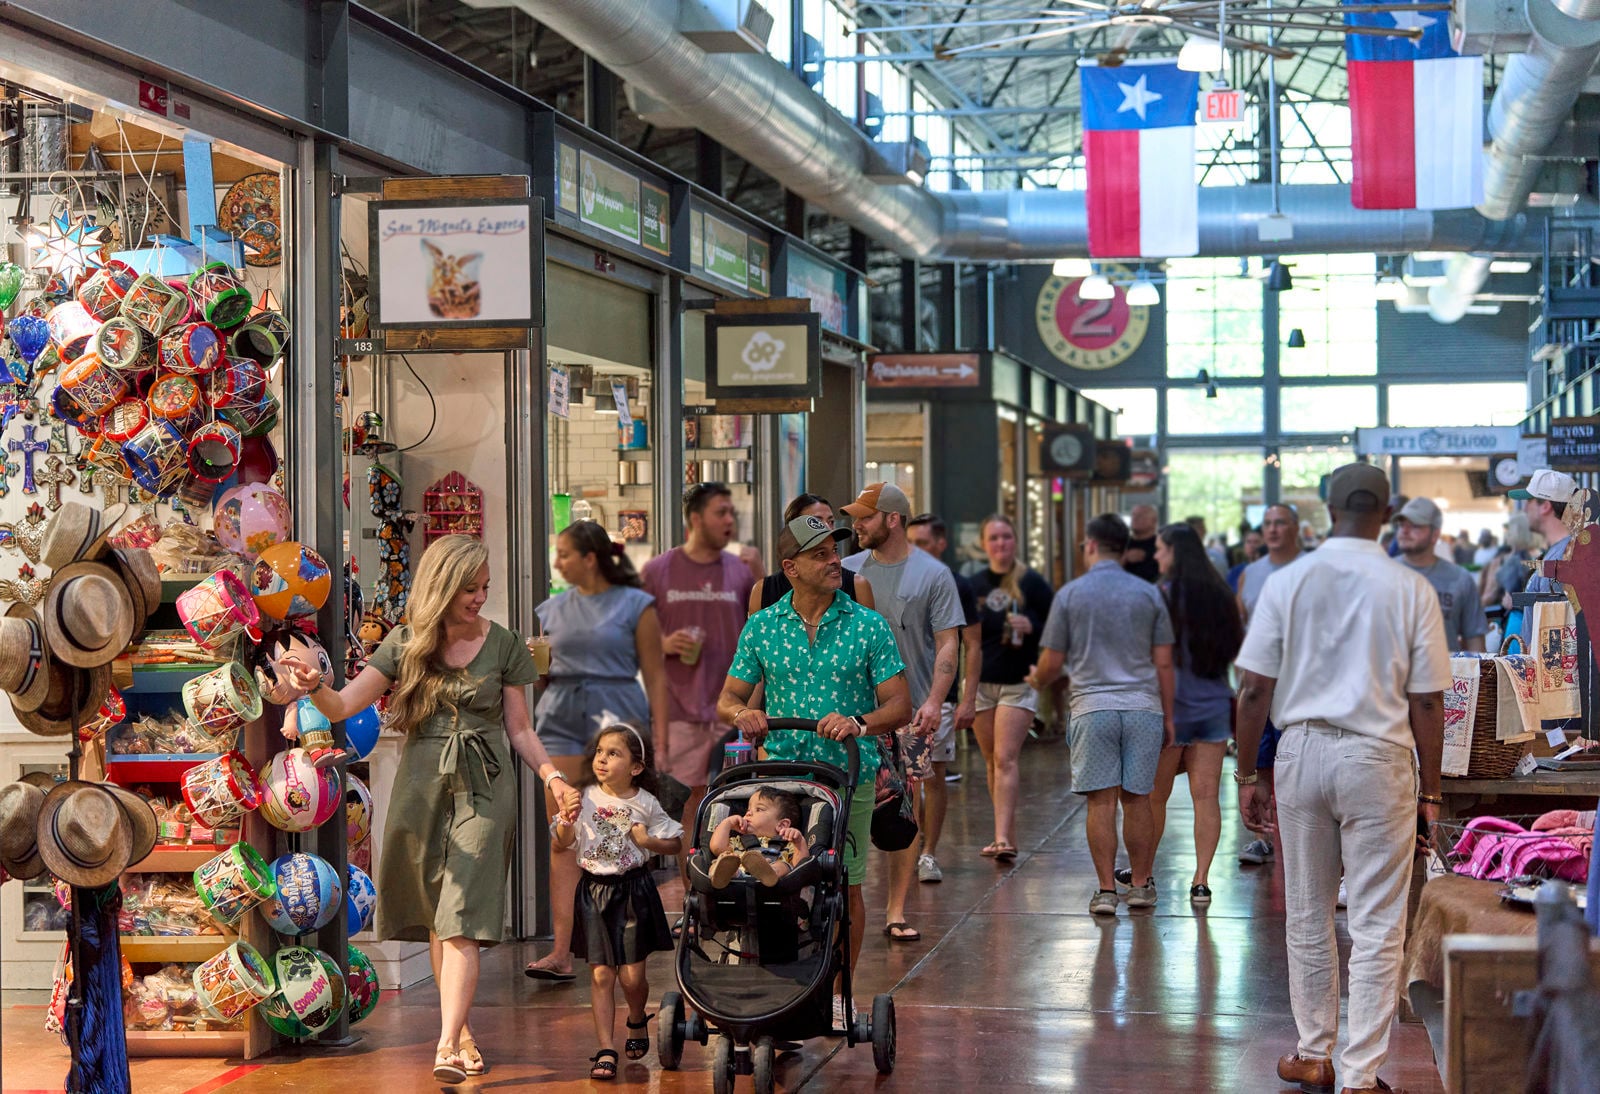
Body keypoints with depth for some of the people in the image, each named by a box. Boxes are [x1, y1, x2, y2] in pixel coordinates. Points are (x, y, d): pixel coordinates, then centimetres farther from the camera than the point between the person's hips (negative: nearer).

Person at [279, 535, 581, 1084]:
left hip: (483, 790, -2)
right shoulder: (406, 643, 3)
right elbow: (342, 707, -2)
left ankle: (447, 1045, -19)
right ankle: (462, 1028, 22)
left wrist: (553, 776, -8)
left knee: (461, 921, -12)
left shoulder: (503, 645, 2)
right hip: (422, 787, 2)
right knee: (435, 918, 9)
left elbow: (520, 729, 7)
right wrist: (316, 687, -24)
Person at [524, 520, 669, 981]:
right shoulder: (553, 609, 15)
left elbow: (655, 674, 0)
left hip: (618, 717, -3)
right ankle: (561, 951, -9)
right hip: (562, 720, 4)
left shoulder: (634, 605, 2)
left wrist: (659, 736, -7)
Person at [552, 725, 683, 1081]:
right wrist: (567, 821, -18)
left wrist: (648, 841, -12)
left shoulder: (645, 804, -2)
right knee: (601, 974, -3)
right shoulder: (585, 798, -1)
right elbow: (563, 843, 2)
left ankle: (637, 1020, 33)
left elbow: (674, 843, 7)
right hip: (594, 891, 1)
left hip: (633, 891, -1)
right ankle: (606, 1050, 0)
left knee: (631, 975, 0)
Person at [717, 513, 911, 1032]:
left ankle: (839, 990, 18)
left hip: (848, 774, -1)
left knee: (845, 886, 3)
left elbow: (899, 706, -2)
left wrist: (859, 723, -21)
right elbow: (727, 700, 10)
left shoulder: (868, 626, 1)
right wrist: (741, 713, -13)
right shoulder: (761, 627, 6)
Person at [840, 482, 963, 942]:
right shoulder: (847, 570, 9)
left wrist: (934, 701, -16)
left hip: (909, 711, -2)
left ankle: (896, 910, 7)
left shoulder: (933, 574, -1)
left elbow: (947, 643, -4)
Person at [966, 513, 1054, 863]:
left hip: (1018, 683, -4)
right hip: (980, 682, 4)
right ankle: (1007, 834, 18)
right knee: (992, 763, 7)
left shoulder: (1032, 582, -2)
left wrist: (1031, 627, -16)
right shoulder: (973, 585, 9)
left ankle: (1003, 838, -20)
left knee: (1005, 759, -14)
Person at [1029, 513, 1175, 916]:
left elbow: (1051, 663, 4)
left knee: (1101, 801, -1)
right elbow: (1163, 662, 6)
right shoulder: (1148, 594, 5)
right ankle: (1141, 884, 15)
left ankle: (1106, 890, -2)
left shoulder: (1070, 594, 0)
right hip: (1142, 707, 2)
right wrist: (1168, 716, 14)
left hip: (1092, 709, -2)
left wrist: (1036, 681, 26)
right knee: (1137, 799, 9)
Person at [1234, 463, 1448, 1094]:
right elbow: (1427, 701, -4)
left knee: (1308, 917, 15)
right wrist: (1429, 790, 5)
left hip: (1302, 751, 2)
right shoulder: (1411, 590, -4)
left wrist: (1247, 775, 7)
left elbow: (1255, 690, -1)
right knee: (1377, 925, 3)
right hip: (1378, 757, -2)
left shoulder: (1287, 583, -1)